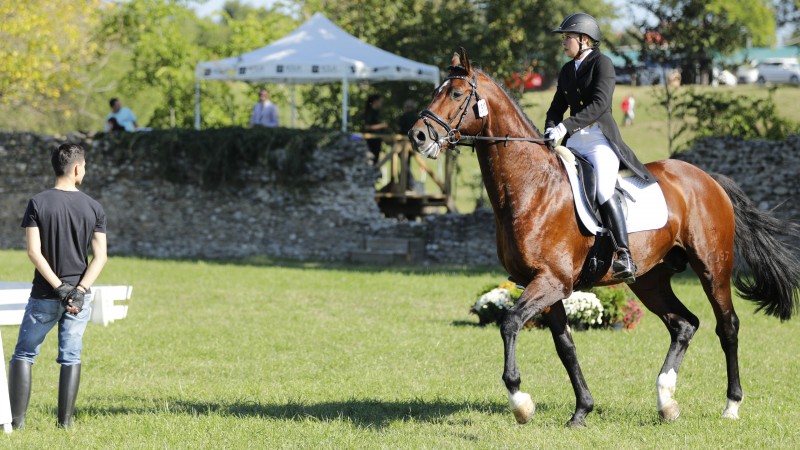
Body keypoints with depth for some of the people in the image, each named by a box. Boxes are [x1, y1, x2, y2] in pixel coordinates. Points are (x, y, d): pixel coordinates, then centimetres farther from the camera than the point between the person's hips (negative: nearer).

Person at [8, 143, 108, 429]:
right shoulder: (94, 208, -2)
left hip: (44, 296, -1)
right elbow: (100, 257, -8)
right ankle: (65, 420, 8)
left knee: (24, 355, 8)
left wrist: (59, 287, -12)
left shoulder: (38, 204, -7)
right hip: (78, 296, 1)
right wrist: (79, 290, -12)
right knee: (70, 358, 10)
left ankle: (17, 419, 3)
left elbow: (34, 252, -13)